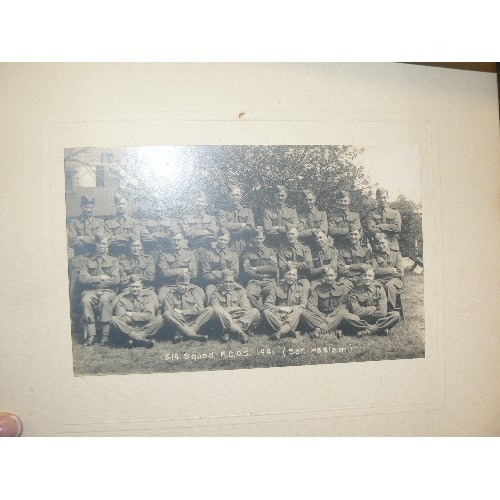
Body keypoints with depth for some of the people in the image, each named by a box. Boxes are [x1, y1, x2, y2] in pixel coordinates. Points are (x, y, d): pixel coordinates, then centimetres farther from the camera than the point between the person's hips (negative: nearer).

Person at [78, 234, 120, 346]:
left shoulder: (113, 260, 13)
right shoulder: (86, 260, 15)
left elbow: (116, 280, -2)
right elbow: (82, 279, 1)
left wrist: (93, 281, -2)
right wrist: (100, 278, -5)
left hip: (108, 290, -1)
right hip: (90, 291, 1)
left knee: (105, 299, -36)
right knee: (86, 300, -33)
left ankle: (105, 334, -29)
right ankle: (91, 335, -29)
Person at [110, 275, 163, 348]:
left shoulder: (146, 297, 6)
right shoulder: (122, 299, 4)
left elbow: (150, 316, -8)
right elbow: (121, 318, -8)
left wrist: (131, 315, -7)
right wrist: (141, 317, -7)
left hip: (144, 329, 0)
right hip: (127, 330, 0)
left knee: (159, 318, -23)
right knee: (113, 320, -27)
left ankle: (133, 339, -31)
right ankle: (143, 340, -35)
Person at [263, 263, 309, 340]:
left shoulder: (301, 288, 8)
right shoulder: (277, 288, 6)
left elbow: (303, 306, -1)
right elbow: (267, 305, -2)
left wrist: (290, 309, -14)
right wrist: (281, 308, -15)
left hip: (293, 318, -1)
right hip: (278, 317, 1)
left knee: (300, 311, -33)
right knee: (266, 311, -28)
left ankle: (280, 332, -43)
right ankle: (289, 330, -34)